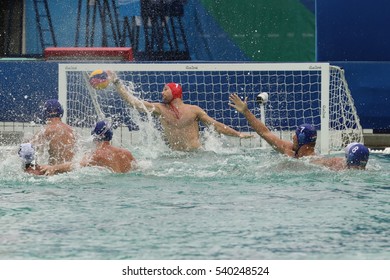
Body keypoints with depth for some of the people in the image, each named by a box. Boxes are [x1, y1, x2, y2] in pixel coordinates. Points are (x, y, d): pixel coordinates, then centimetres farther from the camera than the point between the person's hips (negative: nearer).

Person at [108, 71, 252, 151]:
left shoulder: (193, 110, 4)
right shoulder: (160, 109, 9)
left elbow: (216, 125, 8)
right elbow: (133, 101, 8)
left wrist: (238, 134, 2)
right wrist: (116, 82, 6)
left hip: (196, 153, -2)